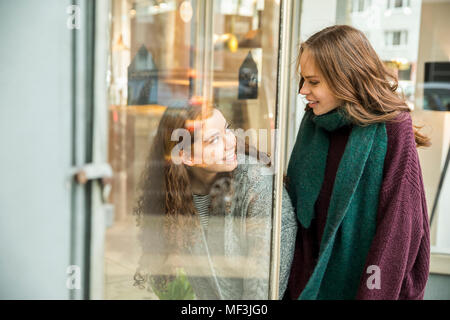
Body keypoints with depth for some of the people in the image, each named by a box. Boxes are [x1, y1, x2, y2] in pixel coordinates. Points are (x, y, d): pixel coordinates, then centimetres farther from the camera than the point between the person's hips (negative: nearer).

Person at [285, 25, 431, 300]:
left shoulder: (392, 129, -18)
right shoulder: (313, 123, 0)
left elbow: (398, 226, -16)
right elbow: (302, 210, 6)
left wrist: (375, 292, -17)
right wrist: (299, 286, 4)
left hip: (362, 281, -5)